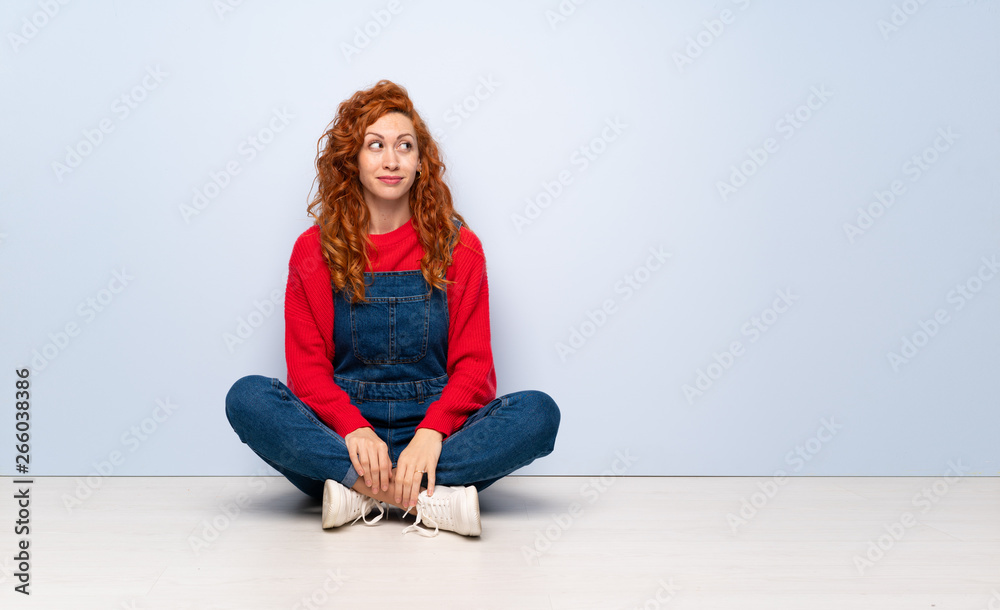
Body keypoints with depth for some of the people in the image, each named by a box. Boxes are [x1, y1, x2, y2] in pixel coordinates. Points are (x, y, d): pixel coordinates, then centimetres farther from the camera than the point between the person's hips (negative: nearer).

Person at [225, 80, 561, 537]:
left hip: (434, 430, 0)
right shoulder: (315, 250, 6)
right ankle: (431, 497, -32)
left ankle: (359, 490, -29)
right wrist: (352, 428, -21)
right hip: (340, 434, 0)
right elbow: (308, 366, 0)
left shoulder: (457, 247, 6)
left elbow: (474, 365, 0)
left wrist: (432, 432, -20)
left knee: (538, 412, -25)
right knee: (247, 397, -27)